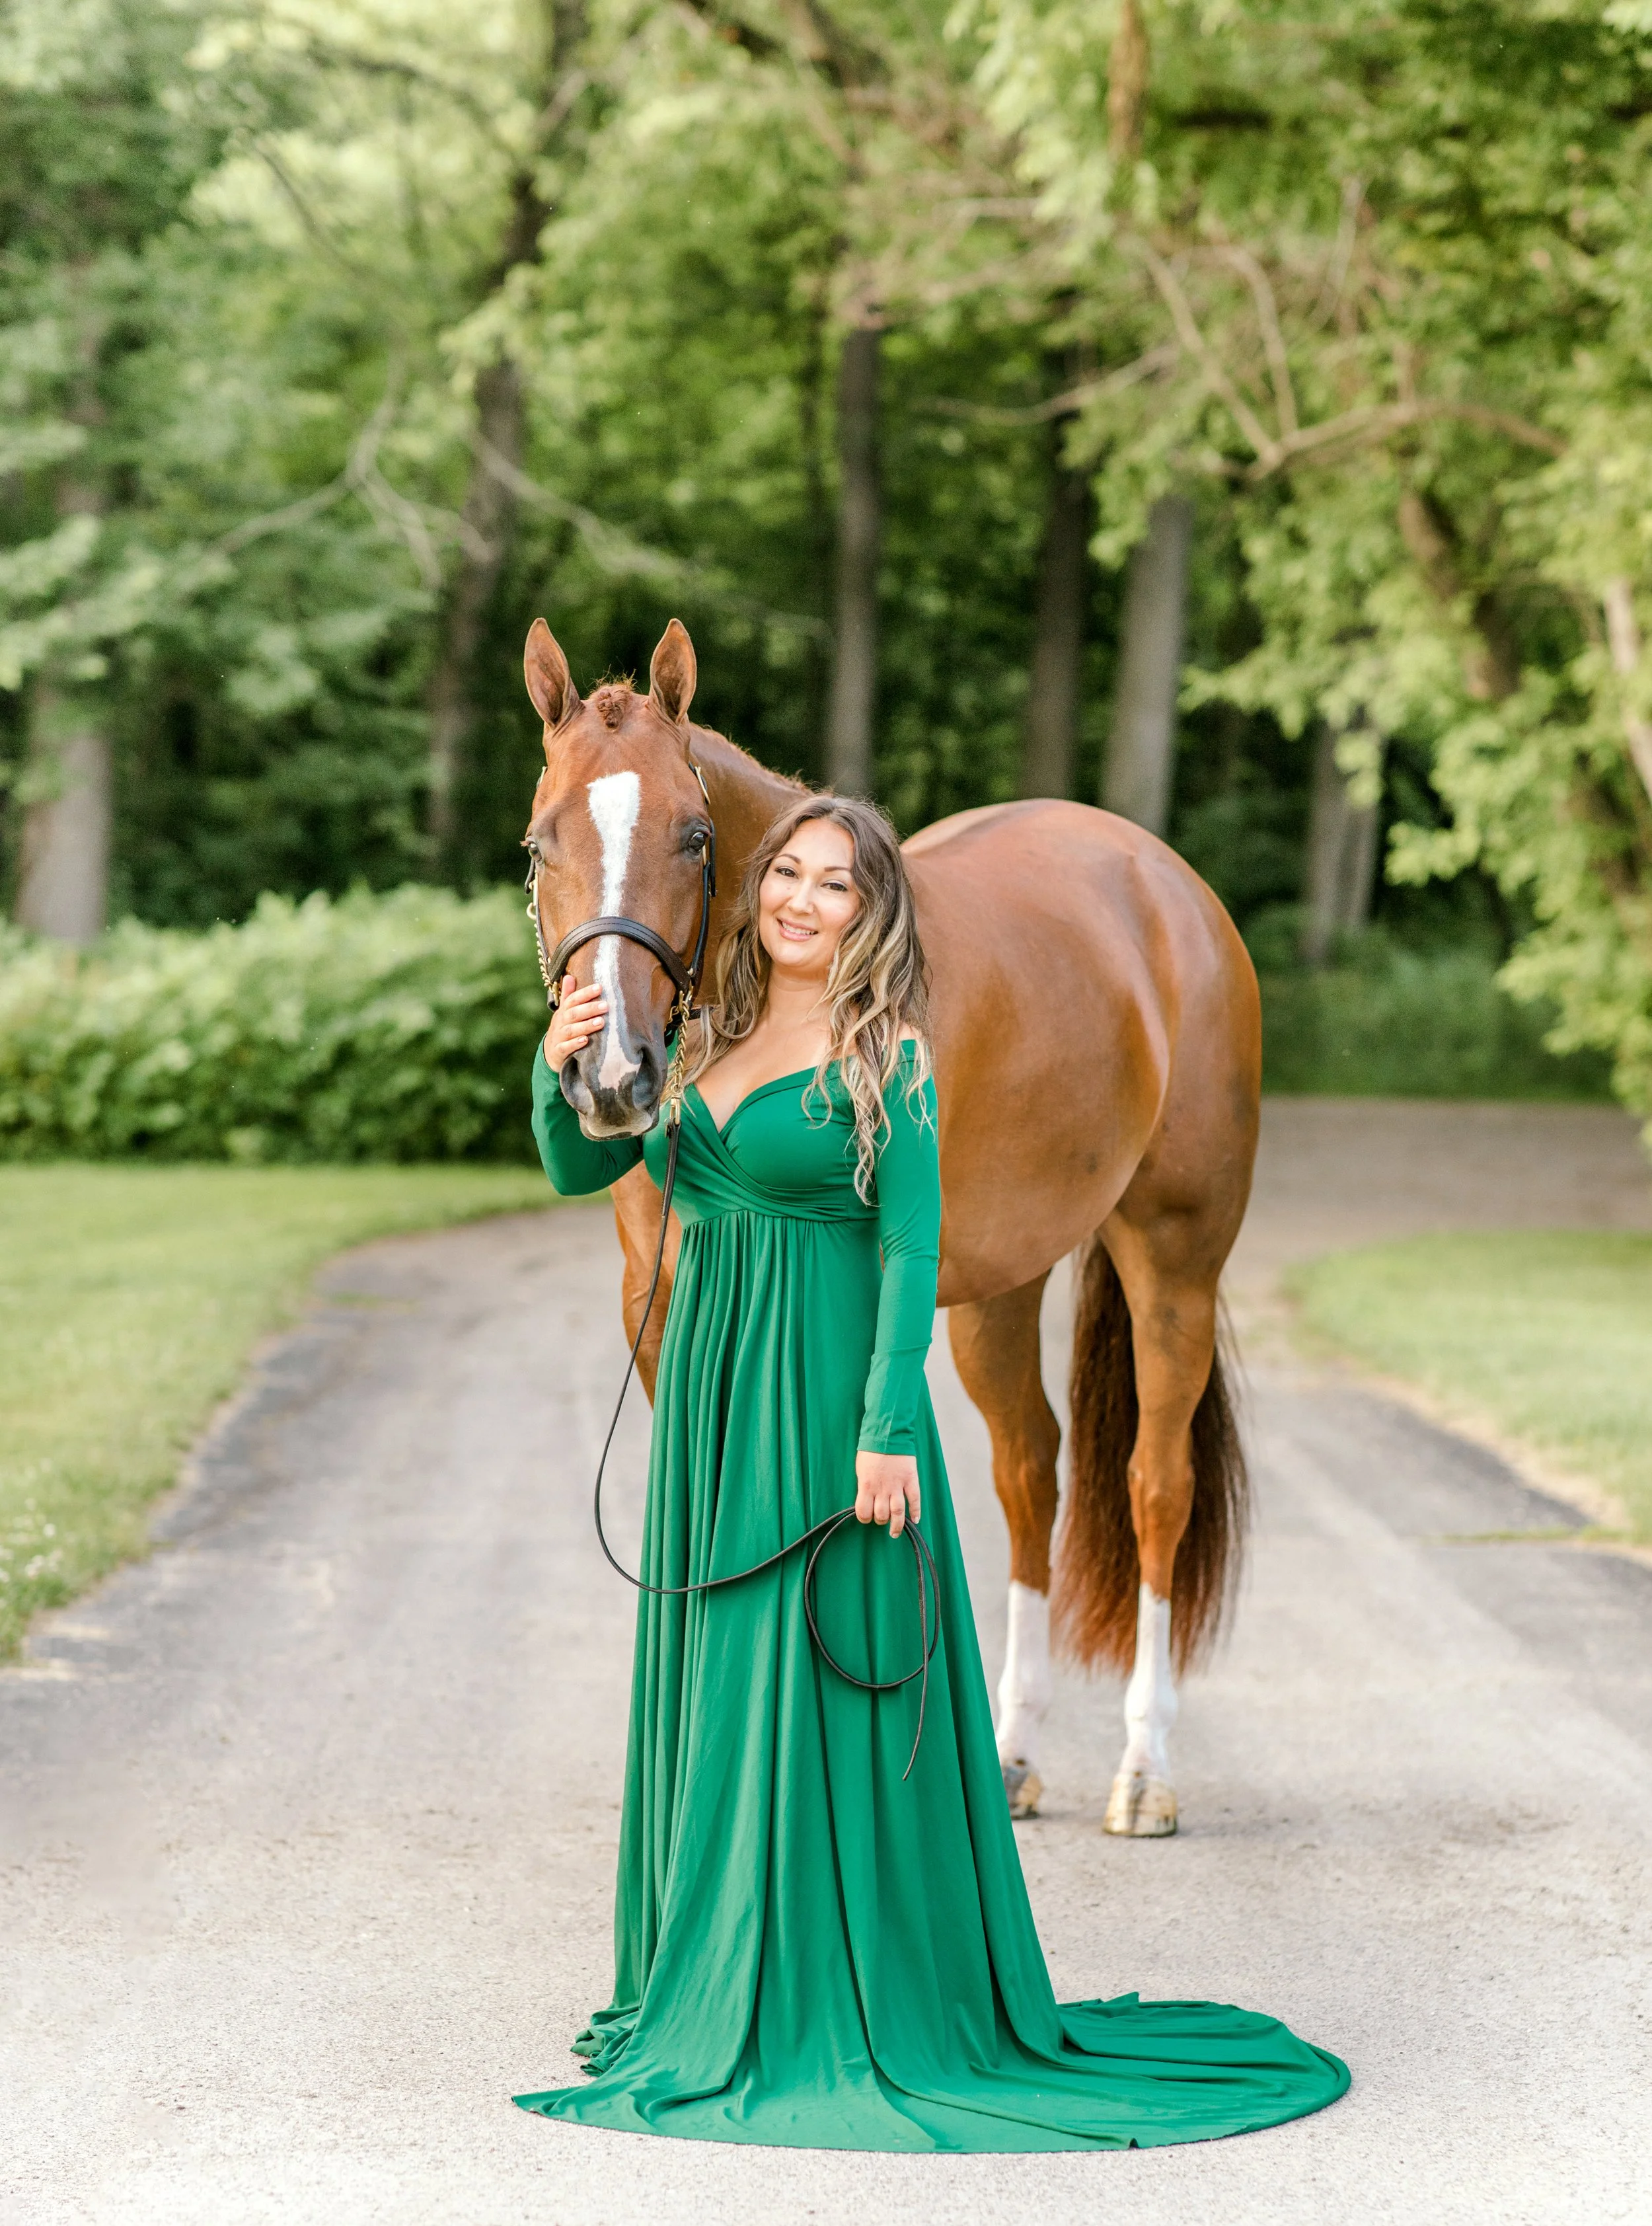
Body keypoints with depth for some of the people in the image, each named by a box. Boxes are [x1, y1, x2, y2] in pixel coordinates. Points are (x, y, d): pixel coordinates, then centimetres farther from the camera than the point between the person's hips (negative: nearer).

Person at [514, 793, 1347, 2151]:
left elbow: (913, 1252, -12)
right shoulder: (706, 1043, 11)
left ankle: (839, 2015, 4)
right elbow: (577, 1172, 11)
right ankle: (714, 1991, 23)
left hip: (825, 1400, -7)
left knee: (816, 1695, -4)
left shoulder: (885, 1058, -8)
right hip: (709, 1397, 7)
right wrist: (561, 1069, -9)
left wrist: (887, 1431, -19)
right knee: (710, 1689, 12)